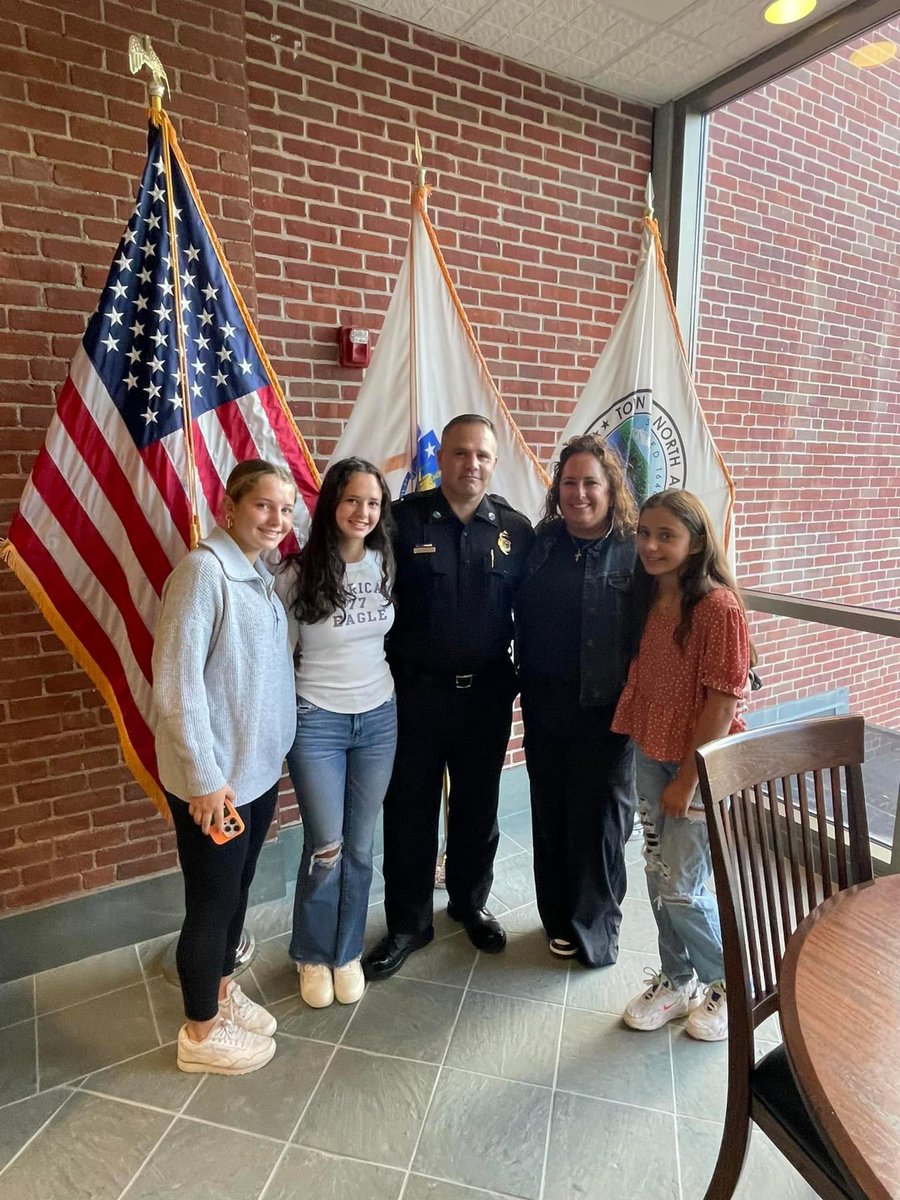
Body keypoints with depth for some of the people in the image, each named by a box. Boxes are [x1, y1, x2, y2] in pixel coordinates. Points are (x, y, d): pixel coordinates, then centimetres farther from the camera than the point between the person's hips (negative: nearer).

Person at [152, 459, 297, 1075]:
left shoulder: (261, 575, 6)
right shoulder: (203, 570, -20)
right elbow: (175, 683, -22)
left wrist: (275, 751, 12)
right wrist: (205, 777, -19)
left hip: (259, 768, 8)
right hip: (212, 777, -7)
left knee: (238, 889, 22)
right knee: (213, 899, 10)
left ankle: (223, 989, 44)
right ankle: (201, 1031, 32)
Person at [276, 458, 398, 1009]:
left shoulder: (385, 565, 0)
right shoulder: (299, 572, -12)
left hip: (378, 719, 4)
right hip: (317, 720, -3)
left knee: (361, 847, 13)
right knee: (327, 848, 2)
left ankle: (348, 953, 34)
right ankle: (313, 955, 30)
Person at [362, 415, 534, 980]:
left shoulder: (516, 529, 0)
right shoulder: (404, 519, -7)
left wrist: (524, 675, 3)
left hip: (487, 693, 2)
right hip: (416, 690, -2)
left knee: (478, 805, 18)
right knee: (410, 809, 10)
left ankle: (471, 902, 42)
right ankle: (408, 923, 30)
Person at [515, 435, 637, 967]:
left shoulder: (635, 551, -6)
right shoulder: (542, 545, 4)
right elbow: (523, 621, 5)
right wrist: (527, 685, 2)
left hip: (607, 709, -3)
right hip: (546, 704, 3)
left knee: (600, 818, 9)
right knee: (551, 815, 15)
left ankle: (596, 932, 31)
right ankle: (560, 920, 36)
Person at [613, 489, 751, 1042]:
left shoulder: (719, 606, -19)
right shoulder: (649, 599, 3)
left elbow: (724, 700, -19)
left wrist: (688, 778, -15)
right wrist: (646, 757, 6)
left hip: (700, 765, -6)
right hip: (651, 757, 7)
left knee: (682, 890, 2)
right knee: (659, 878, 16)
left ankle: (733, 984, 29)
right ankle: (677, 981, 37)